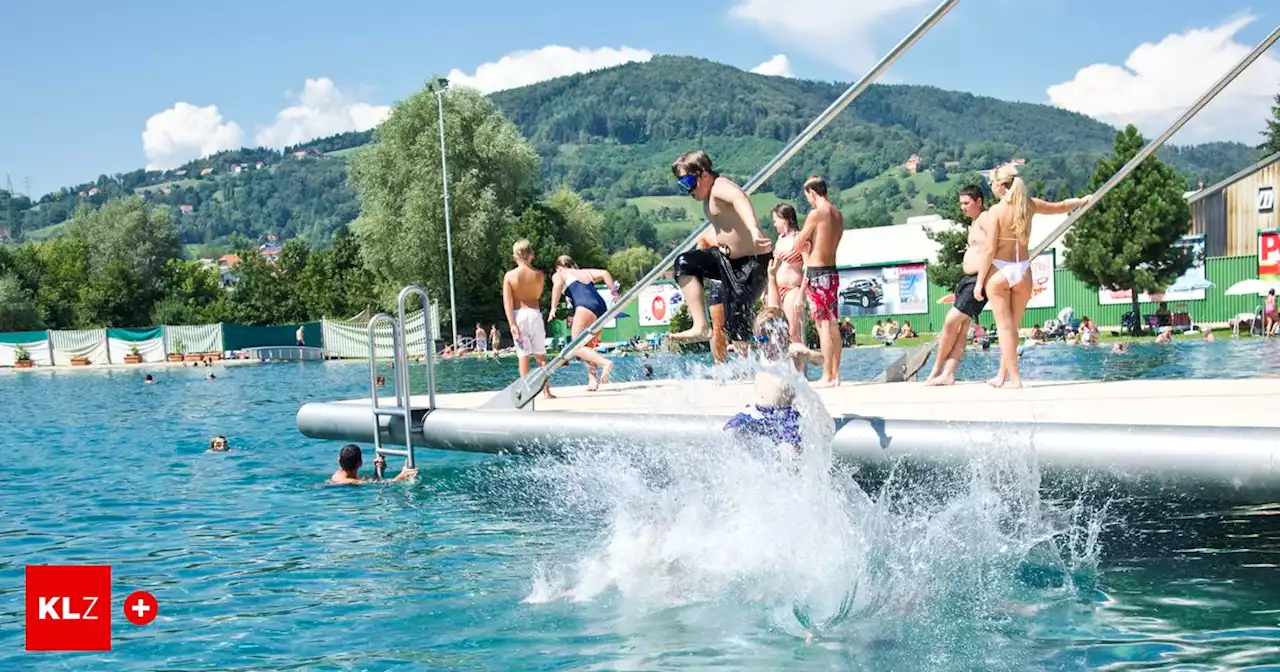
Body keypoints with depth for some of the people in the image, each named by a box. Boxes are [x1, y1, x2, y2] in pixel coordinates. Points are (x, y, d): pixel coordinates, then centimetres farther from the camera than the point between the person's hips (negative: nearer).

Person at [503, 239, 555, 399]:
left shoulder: (509, 275, -5)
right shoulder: (539, 274, -3)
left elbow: (507, 301, -11)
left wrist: (511, 324, -13)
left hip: (518, 315, -1)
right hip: (534, 314, 1)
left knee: (523, 355, 1)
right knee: (541, 355, 8)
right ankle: (546, 390, 9)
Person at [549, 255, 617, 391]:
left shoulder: (559, 275, 18)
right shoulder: (586, 272, 33)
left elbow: (558, 284, -5)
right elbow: (604, 273, 17)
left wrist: (553, 308, -7)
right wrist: (614, 292, 14)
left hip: (585, 307, -7)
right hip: (601, 307, 7)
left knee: (577, 347, -8)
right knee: (587, 346, 16)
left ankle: (604, 363, -30)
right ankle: (592, 380, 3)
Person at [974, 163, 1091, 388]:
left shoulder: (995, 210, -11)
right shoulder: (1029, 204, 3)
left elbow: (990, 249, -14)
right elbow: (1060, 207, 21)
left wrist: (980, 281, -9)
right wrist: (1082, 201, 41)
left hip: (999, 271, -5)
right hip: (1023, 271, 5)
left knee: (1004, 326, 0)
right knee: (1012, 327, 14)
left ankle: (1014, 377, -4)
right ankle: (1002, 375, 20)